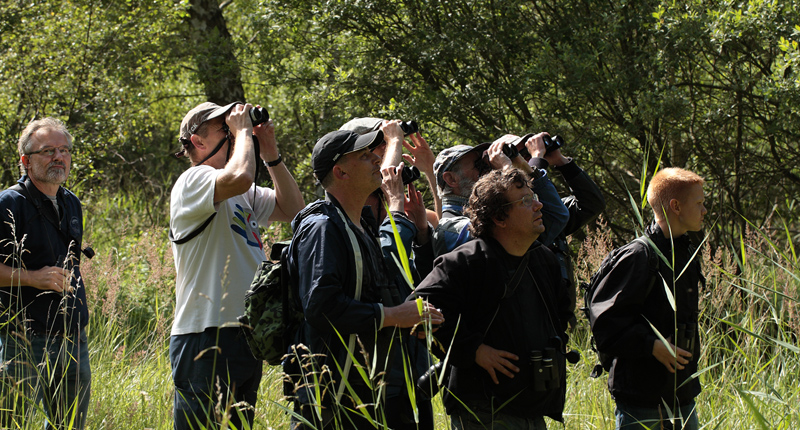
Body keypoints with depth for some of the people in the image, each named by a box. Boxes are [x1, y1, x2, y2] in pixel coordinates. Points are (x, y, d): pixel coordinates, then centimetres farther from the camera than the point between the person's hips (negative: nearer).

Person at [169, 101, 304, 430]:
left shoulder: (246, 196, 18)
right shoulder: (192, 182, -10)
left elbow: (293, 209, 20)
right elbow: (239, 177, -29)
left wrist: (271, 154, 11)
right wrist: (243, 131, -12)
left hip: (245, 335, 9)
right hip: (206, 337, -9)